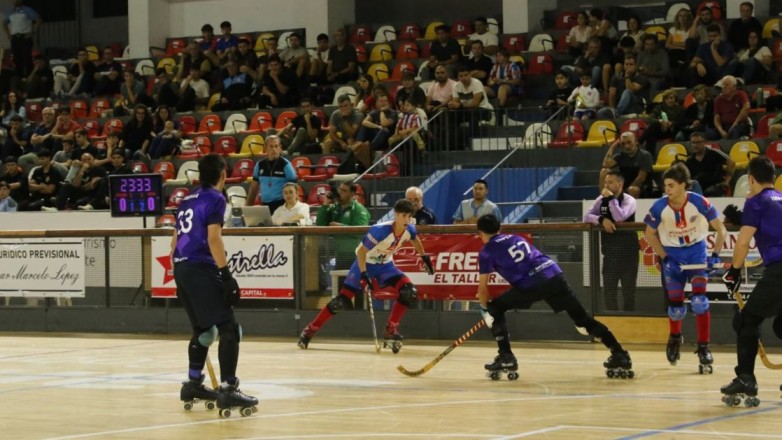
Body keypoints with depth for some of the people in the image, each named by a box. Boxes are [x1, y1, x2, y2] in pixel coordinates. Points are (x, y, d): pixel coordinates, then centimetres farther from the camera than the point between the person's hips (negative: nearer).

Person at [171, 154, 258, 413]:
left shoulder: (187, 201, 19)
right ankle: (227, 390, -16)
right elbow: (213, 238, -15)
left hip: (182, 268, 9)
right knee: (229, 329, -9)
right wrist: (226, 274, -17)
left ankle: (193, 384, 30)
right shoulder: (215, 198, -4)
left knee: (203, 328, 23)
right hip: (201, 269, -9)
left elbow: (176, 238, 22)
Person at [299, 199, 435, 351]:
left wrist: (425, 258, 18)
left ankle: (391, 330, -5)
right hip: (365, 264, -5)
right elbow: (361, 251, -25)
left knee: (409, 292, -16)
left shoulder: (409, 229, -15)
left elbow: (415, 240, 12)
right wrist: (364, 275, -30)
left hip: (385, 265, 5)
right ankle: (310, 330, 3)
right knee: (342, 300, -11)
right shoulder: (380, 230, -33)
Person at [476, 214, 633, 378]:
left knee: (495, 310, 14)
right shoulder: (515, 238, 29)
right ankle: (620, 355, 6)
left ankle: (506, 358, 7)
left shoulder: (487, 251, 11)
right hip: (555, 275, 6)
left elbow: (482, 287, 11)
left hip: (531, 284, -6)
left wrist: (486, 308, 28)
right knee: (582, 318, 11)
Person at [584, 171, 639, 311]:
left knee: (628, 290, 2)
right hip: (610, 251, 4)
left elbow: (620, 217, -25)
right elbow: (587, 216, 0)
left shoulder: (629, 200, -9)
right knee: (608, 290, 6)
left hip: (627, 251, -4)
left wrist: (611, 198, -19)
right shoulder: (601, 200, 6)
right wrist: (602, 219, -18)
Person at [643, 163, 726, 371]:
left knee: (699, 301, -17)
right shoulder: (659, 207, -19)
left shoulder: (699, 202, -23)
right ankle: (675, 338, 35)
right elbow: (650, 234, -3)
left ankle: (703, 348, -6)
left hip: (696, 251, -1)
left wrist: (715, 255, -17)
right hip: (672, 254, 1)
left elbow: (720, 228, -10)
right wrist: (664, 258, -10)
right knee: (676, 305, 3)